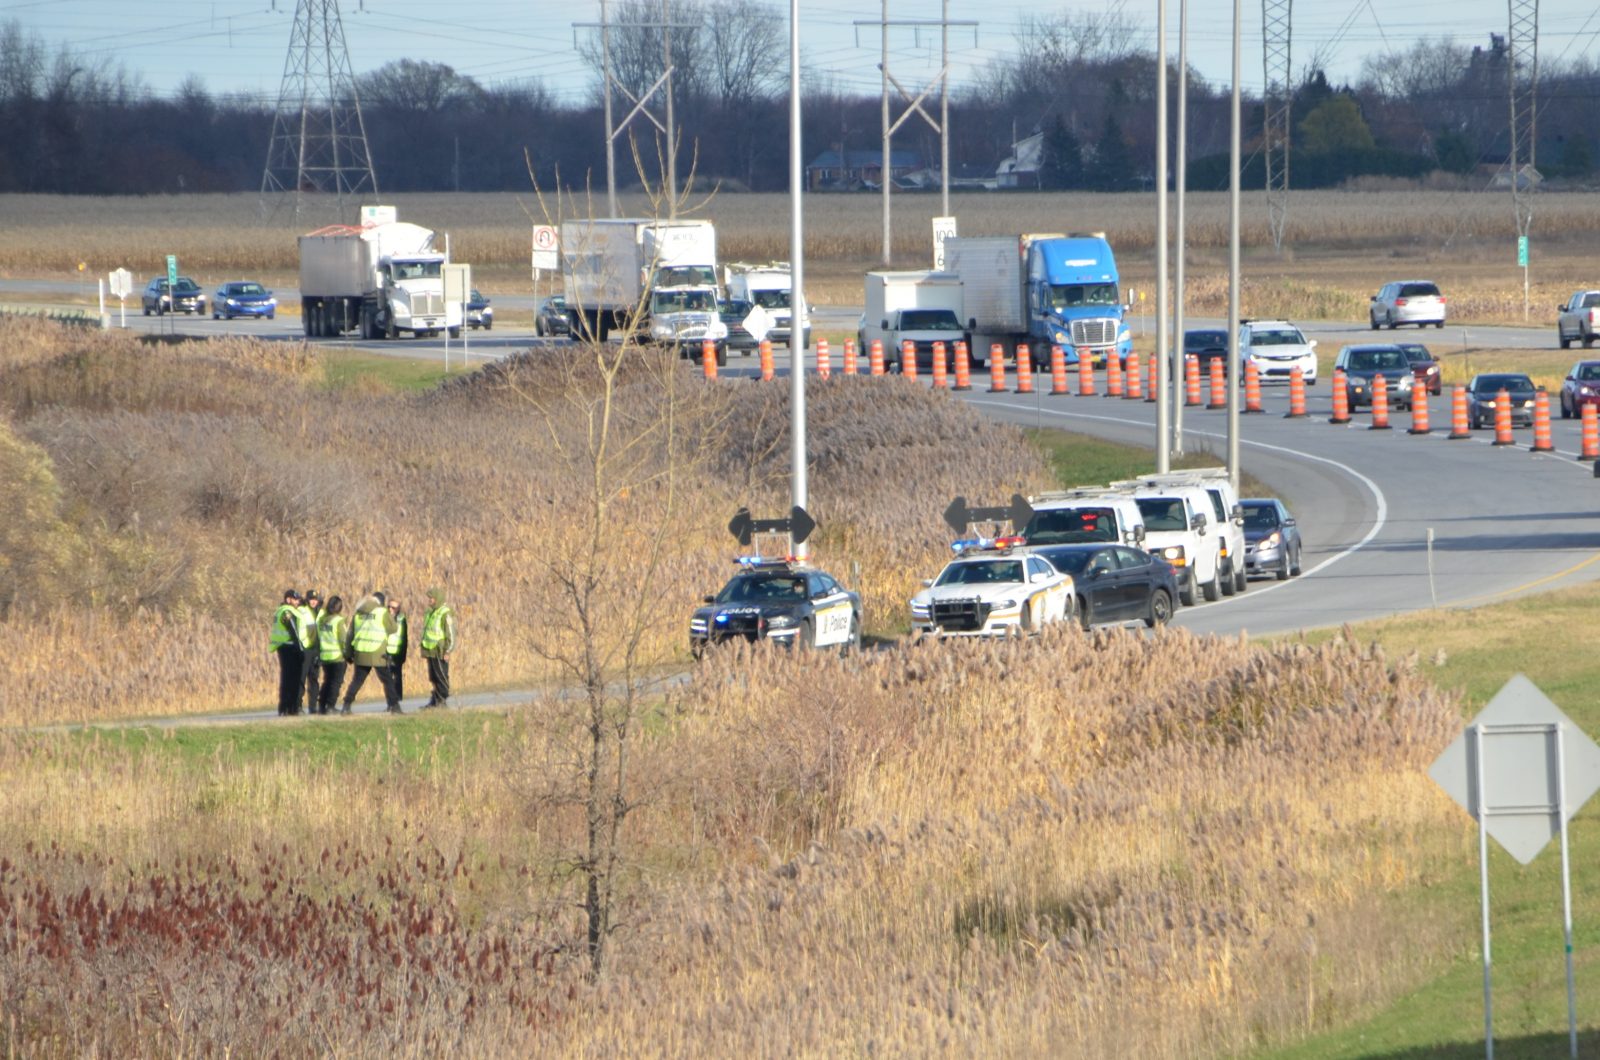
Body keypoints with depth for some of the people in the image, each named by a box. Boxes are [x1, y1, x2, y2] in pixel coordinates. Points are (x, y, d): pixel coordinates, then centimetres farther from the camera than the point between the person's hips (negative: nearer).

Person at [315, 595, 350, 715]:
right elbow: (343, 640, -13)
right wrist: (347, 654, -5)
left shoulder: (321, 621, 7)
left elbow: (318, 638, 11)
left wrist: (318, 653, 17)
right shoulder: (339, 621, -12)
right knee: (336, 682, -1)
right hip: (338, 656, -6)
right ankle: (330, 707, -8)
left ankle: (321, 706, 12)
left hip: (324, 656, 6)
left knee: (327, 681, 16)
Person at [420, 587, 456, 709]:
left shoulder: (446, 614, -12)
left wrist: (448, 651, -17)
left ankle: (443, 701, -1)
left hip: (440, 652, -9)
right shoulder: (430, 612, 15)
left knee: (441, 677, -5)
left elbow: (451, 633, -14)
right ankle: (435, 700, 15)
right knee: (433, 677, 11)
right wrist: (423, 649, 20)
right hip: (430, 651, 9)